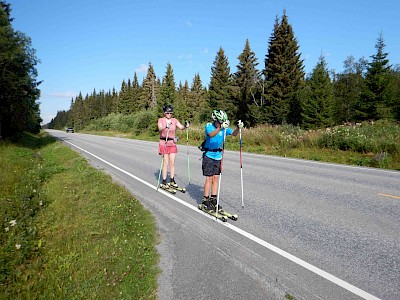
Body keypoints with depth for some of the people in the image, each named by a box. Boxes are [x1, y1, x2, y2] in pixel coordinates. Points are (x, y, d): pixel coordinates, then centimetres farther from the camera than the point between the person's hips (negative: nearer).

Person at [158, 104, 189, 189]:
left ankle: (172, 181, 17)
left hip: (172, 143, 4)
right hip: (164, 143, -4)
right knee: (166, 163, -4)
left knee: (172, 162, 6)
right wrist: (166, 127, -46)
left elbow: (181, 127, -9)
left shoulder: (174, 120, 6)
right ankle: (164, 182, 5)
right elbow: (160, 128, -24)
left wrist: (185, 126, -31)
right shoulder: (161, 120, -4)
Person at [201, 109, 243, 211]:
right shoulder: (209, 126, -13)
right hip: (208, 156, -4)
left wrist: (238, 128, -31)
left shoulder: (225, 128, -1)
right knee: (209, 178, -5)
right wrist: (220, 127, -48)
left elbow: (234, 134, -11)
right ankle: (205, 200, 6)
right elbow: (211, 135, -33)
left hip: (218, 156, 4)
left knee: (216, 178, 7)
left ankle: (213, 199, 18)